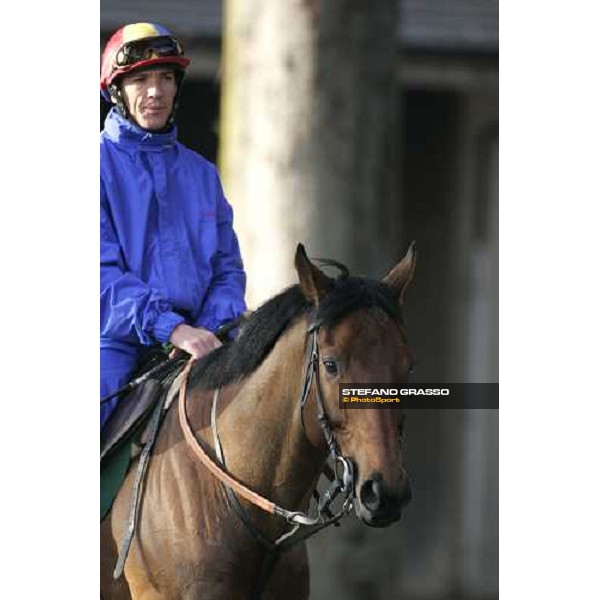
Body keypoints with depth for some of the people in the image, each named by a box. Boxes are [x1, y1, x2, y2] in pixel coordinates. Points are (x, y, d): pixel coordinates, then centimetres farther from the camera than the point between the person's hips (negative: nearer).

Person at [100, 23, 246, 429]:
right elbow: (102, 272, -9)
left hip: (192, 341, 4)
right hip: (116, 345, -4)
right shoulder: (101, 163, 2)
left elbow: (227, 270, 16)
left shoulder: (202, 173, 18)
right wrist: (172, 329, -21)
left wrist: (213, 333, -6)